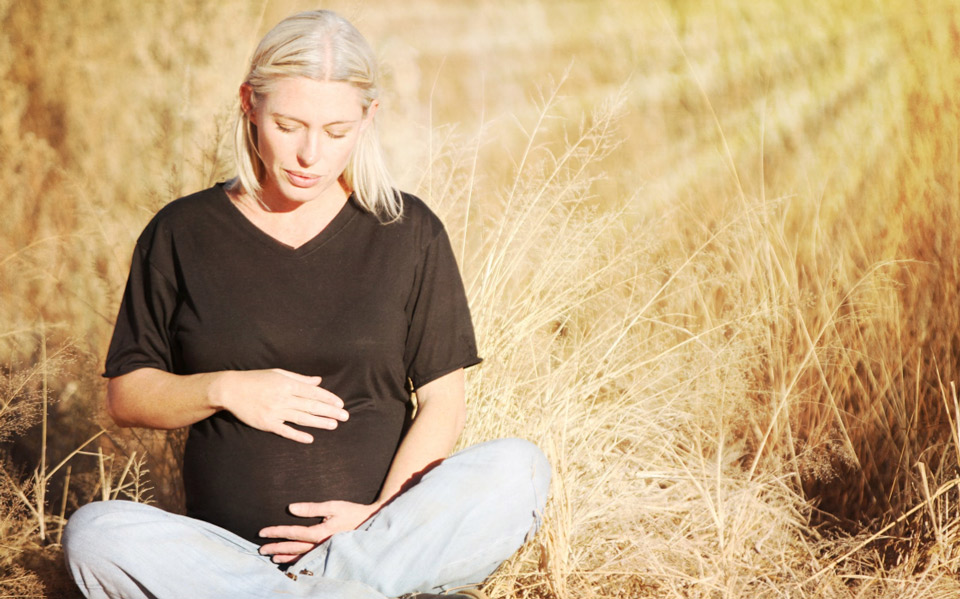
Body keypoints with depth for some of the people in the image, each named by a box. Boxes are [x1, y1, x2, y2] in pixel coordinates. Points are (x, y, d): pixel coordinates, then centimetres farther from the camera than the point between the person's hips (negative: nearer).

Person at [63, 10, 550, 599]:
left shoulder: (408, 232, 5)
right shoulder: (181, 234, 5)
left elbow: (443, 402, 4)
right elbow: (126, 396, 9)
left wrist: (380, 518, -12)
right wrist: (224, 389, -11)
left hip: (385, 537, 0)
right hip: (229, 547, 0)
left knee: (519, 469, -26)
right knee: (95, 533, -30)